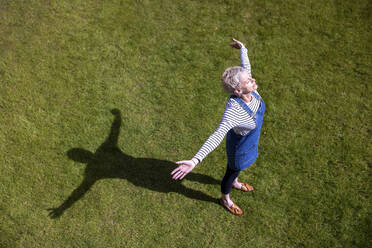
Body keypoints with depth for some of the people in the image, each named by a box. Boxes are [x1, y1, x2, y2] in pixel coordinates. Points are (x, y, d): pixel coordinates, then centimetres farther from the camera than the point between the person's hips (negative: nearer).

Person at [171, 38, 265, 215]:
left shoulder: (249, 89, -26)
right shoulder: (234, 110, -47)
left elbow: (246, 65, -5)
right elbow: (217, 136, -56)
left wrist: (242, 48, 14)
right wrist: (195, 161, -68)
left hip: (249, 137, 7)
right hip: (240, 145, -7)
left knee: (237, 166, 37)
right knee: (233, 170, 24)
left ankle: (235, 183, 71)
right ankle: (225, 199, 57)